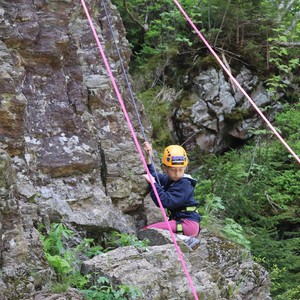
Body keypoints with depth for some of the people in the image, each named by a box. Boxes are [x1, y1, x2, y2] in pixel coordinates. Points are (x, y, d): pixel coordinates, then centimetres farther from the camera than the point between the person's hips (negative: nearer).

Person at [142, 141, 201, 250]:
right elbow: (154, 176, 27)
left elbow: (165, 201, -25)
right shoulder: (168, 179, 10)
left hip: (188, 224, -10)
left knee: (147, 230, -20)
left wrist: (153, 183, -20)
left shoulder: (184, 184, -16)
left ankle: (184, 239, -21)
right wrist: (148, 157, 16)